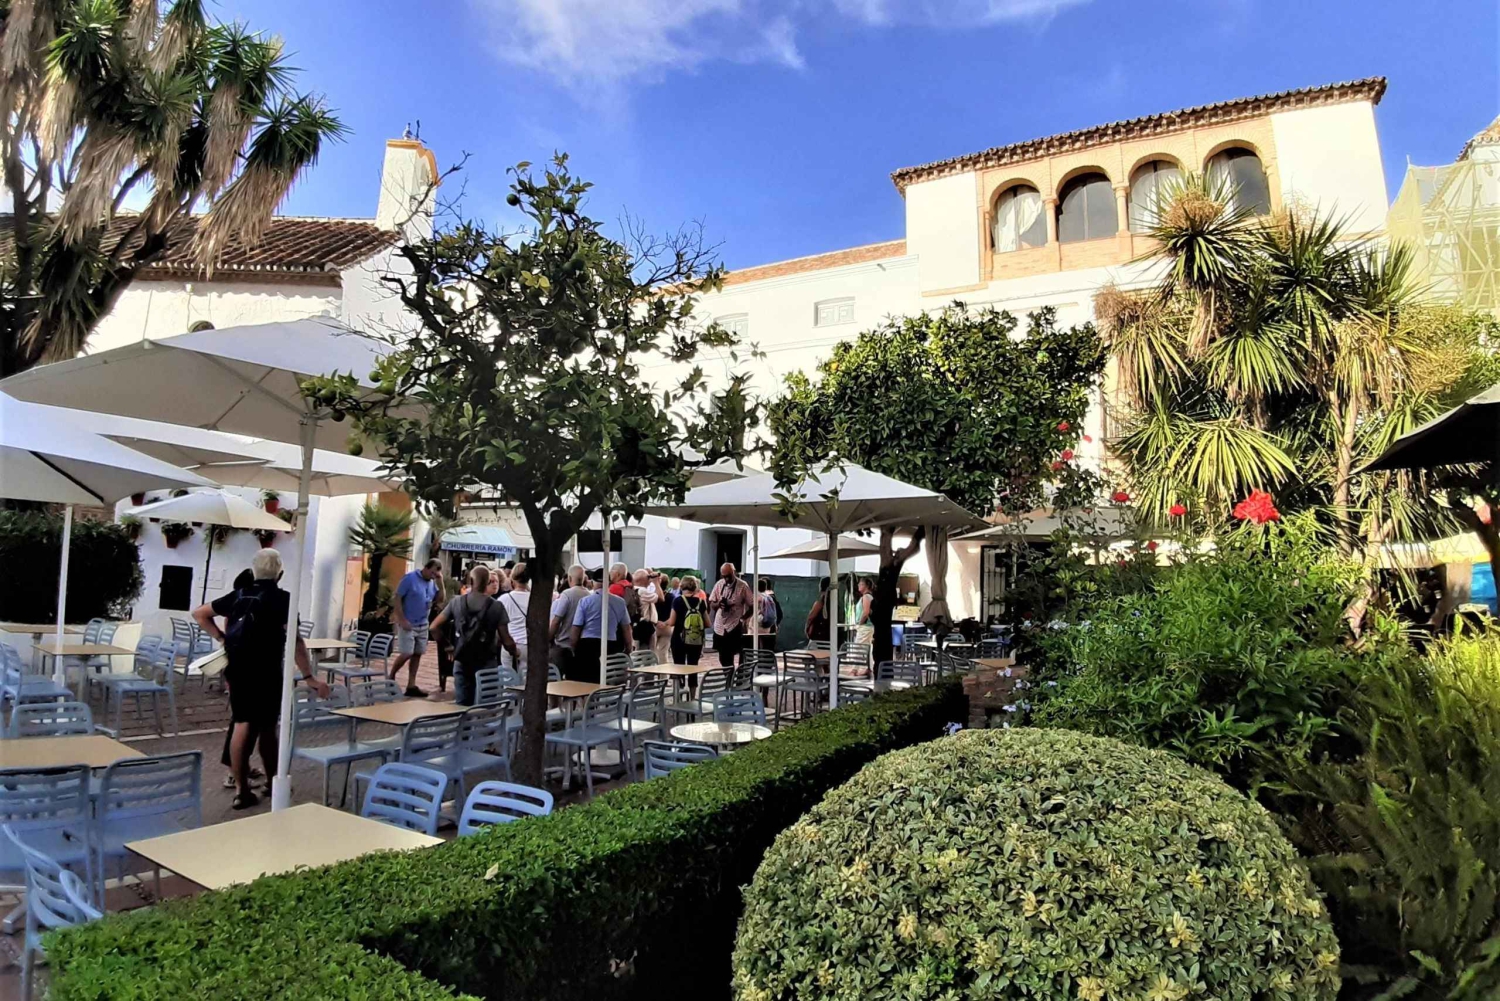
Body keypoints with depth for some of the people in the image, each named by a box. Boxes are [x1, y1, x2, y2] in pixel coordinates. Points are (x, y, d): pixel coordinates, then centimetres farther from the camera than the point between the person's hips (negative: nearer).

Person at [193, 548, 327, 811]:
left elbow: (199, 614, 15)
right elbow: (294, 639, -19)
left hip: (236, 668, 5)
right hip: (265, 671, -5)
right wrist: (309, 677, -18)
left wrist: (221, 637, 11)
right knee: (266, 726, 8)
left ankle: (241, 788, 11)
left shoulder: (239, 595, 7)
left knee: (243, 724, 10)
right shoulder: (282, 598, -10)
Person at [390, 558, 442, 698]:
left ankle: (411, 686, 12)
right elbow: (397, 599, -12)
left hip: (423, 625, 6)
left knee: (417, 654, 6)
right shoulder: (409, 578, -11)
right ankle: (391, 678, 14)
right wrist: (402, 620, -17)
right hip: (408, 624, -6)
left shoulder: (432, 582, 7)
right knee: (406, 654, -9)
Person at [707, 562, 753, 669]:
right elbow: (711, 604, 8)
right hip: (719, 626, 4)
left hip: (734, 626, -4)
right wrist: (718, 604, -13)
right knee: (723, 658, 11)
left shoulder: (743, 586, -8)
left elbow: (752, 606, -5)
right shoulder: (719, 584, 3)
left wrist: (743, 619, -14)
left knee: (727, 659, -6)